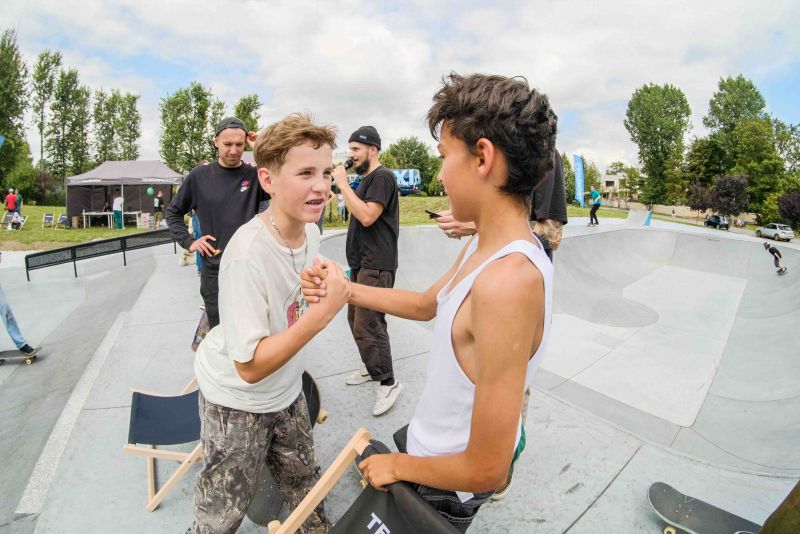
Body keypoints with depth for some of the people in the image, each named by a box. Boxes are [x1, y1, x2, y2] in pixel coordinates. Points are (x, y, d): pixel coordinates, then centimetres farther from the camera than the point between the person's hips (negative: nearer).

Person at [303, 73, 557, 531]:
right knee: (369, 476, 31)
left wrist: (398, 466, -13)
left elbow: (486, 471, -31)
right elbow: (426, 304, 10)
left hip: (445, 488, -7)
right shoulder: (485, 246, -7)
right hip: (429, 439, 7)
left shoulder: (508, 281, -37)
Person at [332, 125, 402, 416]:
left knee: (367, 325, -11)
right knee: (357, 320, 15)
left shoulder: (382, 177, -11)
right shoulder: (366, 179, 18)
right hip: (361, 263, 10)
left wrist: (343, 184, -16)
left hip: (376, 265, -10)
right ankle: (371, 367, 30)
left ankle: (388, 383, 2)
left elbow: (367, 217, -23)